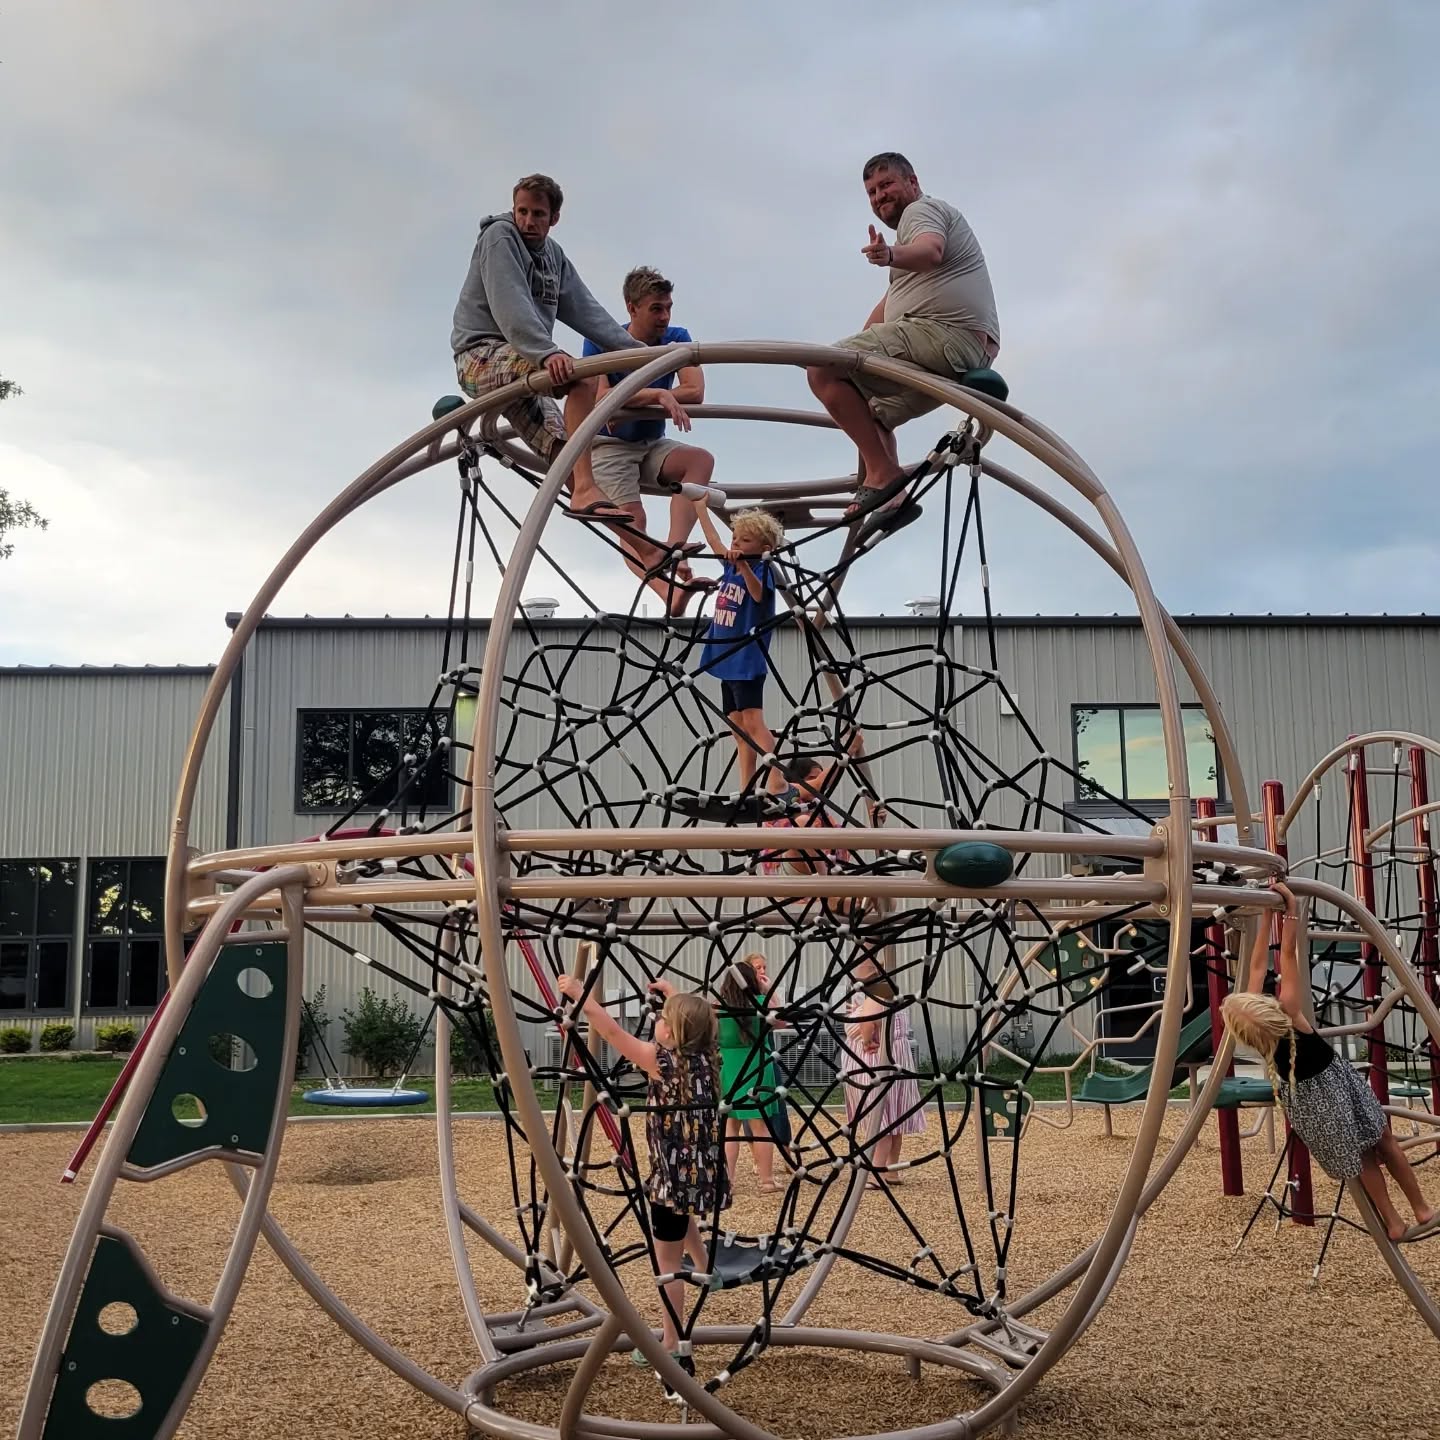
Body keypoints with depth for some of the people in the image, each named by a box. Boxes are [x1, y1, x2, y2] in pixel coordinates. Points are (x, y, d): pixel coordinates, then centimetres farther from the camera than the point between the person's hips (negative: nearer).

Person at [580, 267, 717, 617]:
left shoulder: (677, 338, -3)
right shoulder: (601, 342, -9)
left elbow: (695, 392, -18)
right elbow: (600, 399, -23)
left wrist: (629, 401, -21)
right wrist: (656, 395, -32)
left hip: (652, 446, 3)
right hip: (610, 445, -3)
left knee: (702, 459, -27)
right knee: (632, 524, -24)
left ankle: (670, 548, -42)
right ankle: (671, 591, -45)